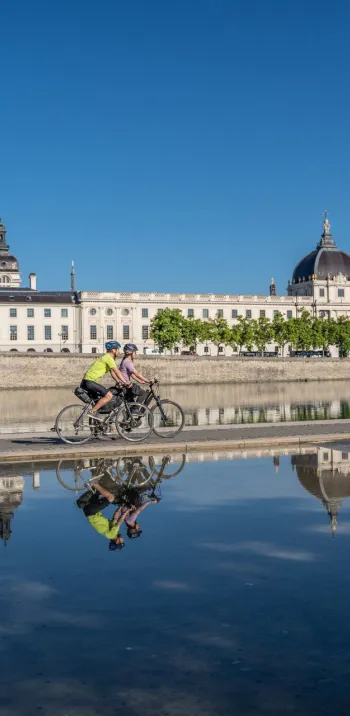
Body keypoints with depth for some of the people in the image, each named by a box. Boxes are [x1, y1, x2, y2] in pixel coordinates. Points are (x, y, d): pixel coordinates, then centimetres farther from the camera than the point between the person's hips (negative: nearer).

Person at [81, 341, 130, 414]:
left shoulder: (106, 358, 20)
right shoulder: (108, 358, -11)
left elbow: (113, 372, 20)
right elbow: (117, 372, -15)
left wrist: (120, 382, 11)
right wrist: (126, 382, -12)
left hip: (87, 382, 11)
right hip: (89, 382, -11)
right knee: (109, 395, -16)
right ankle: (91, 412, -15)